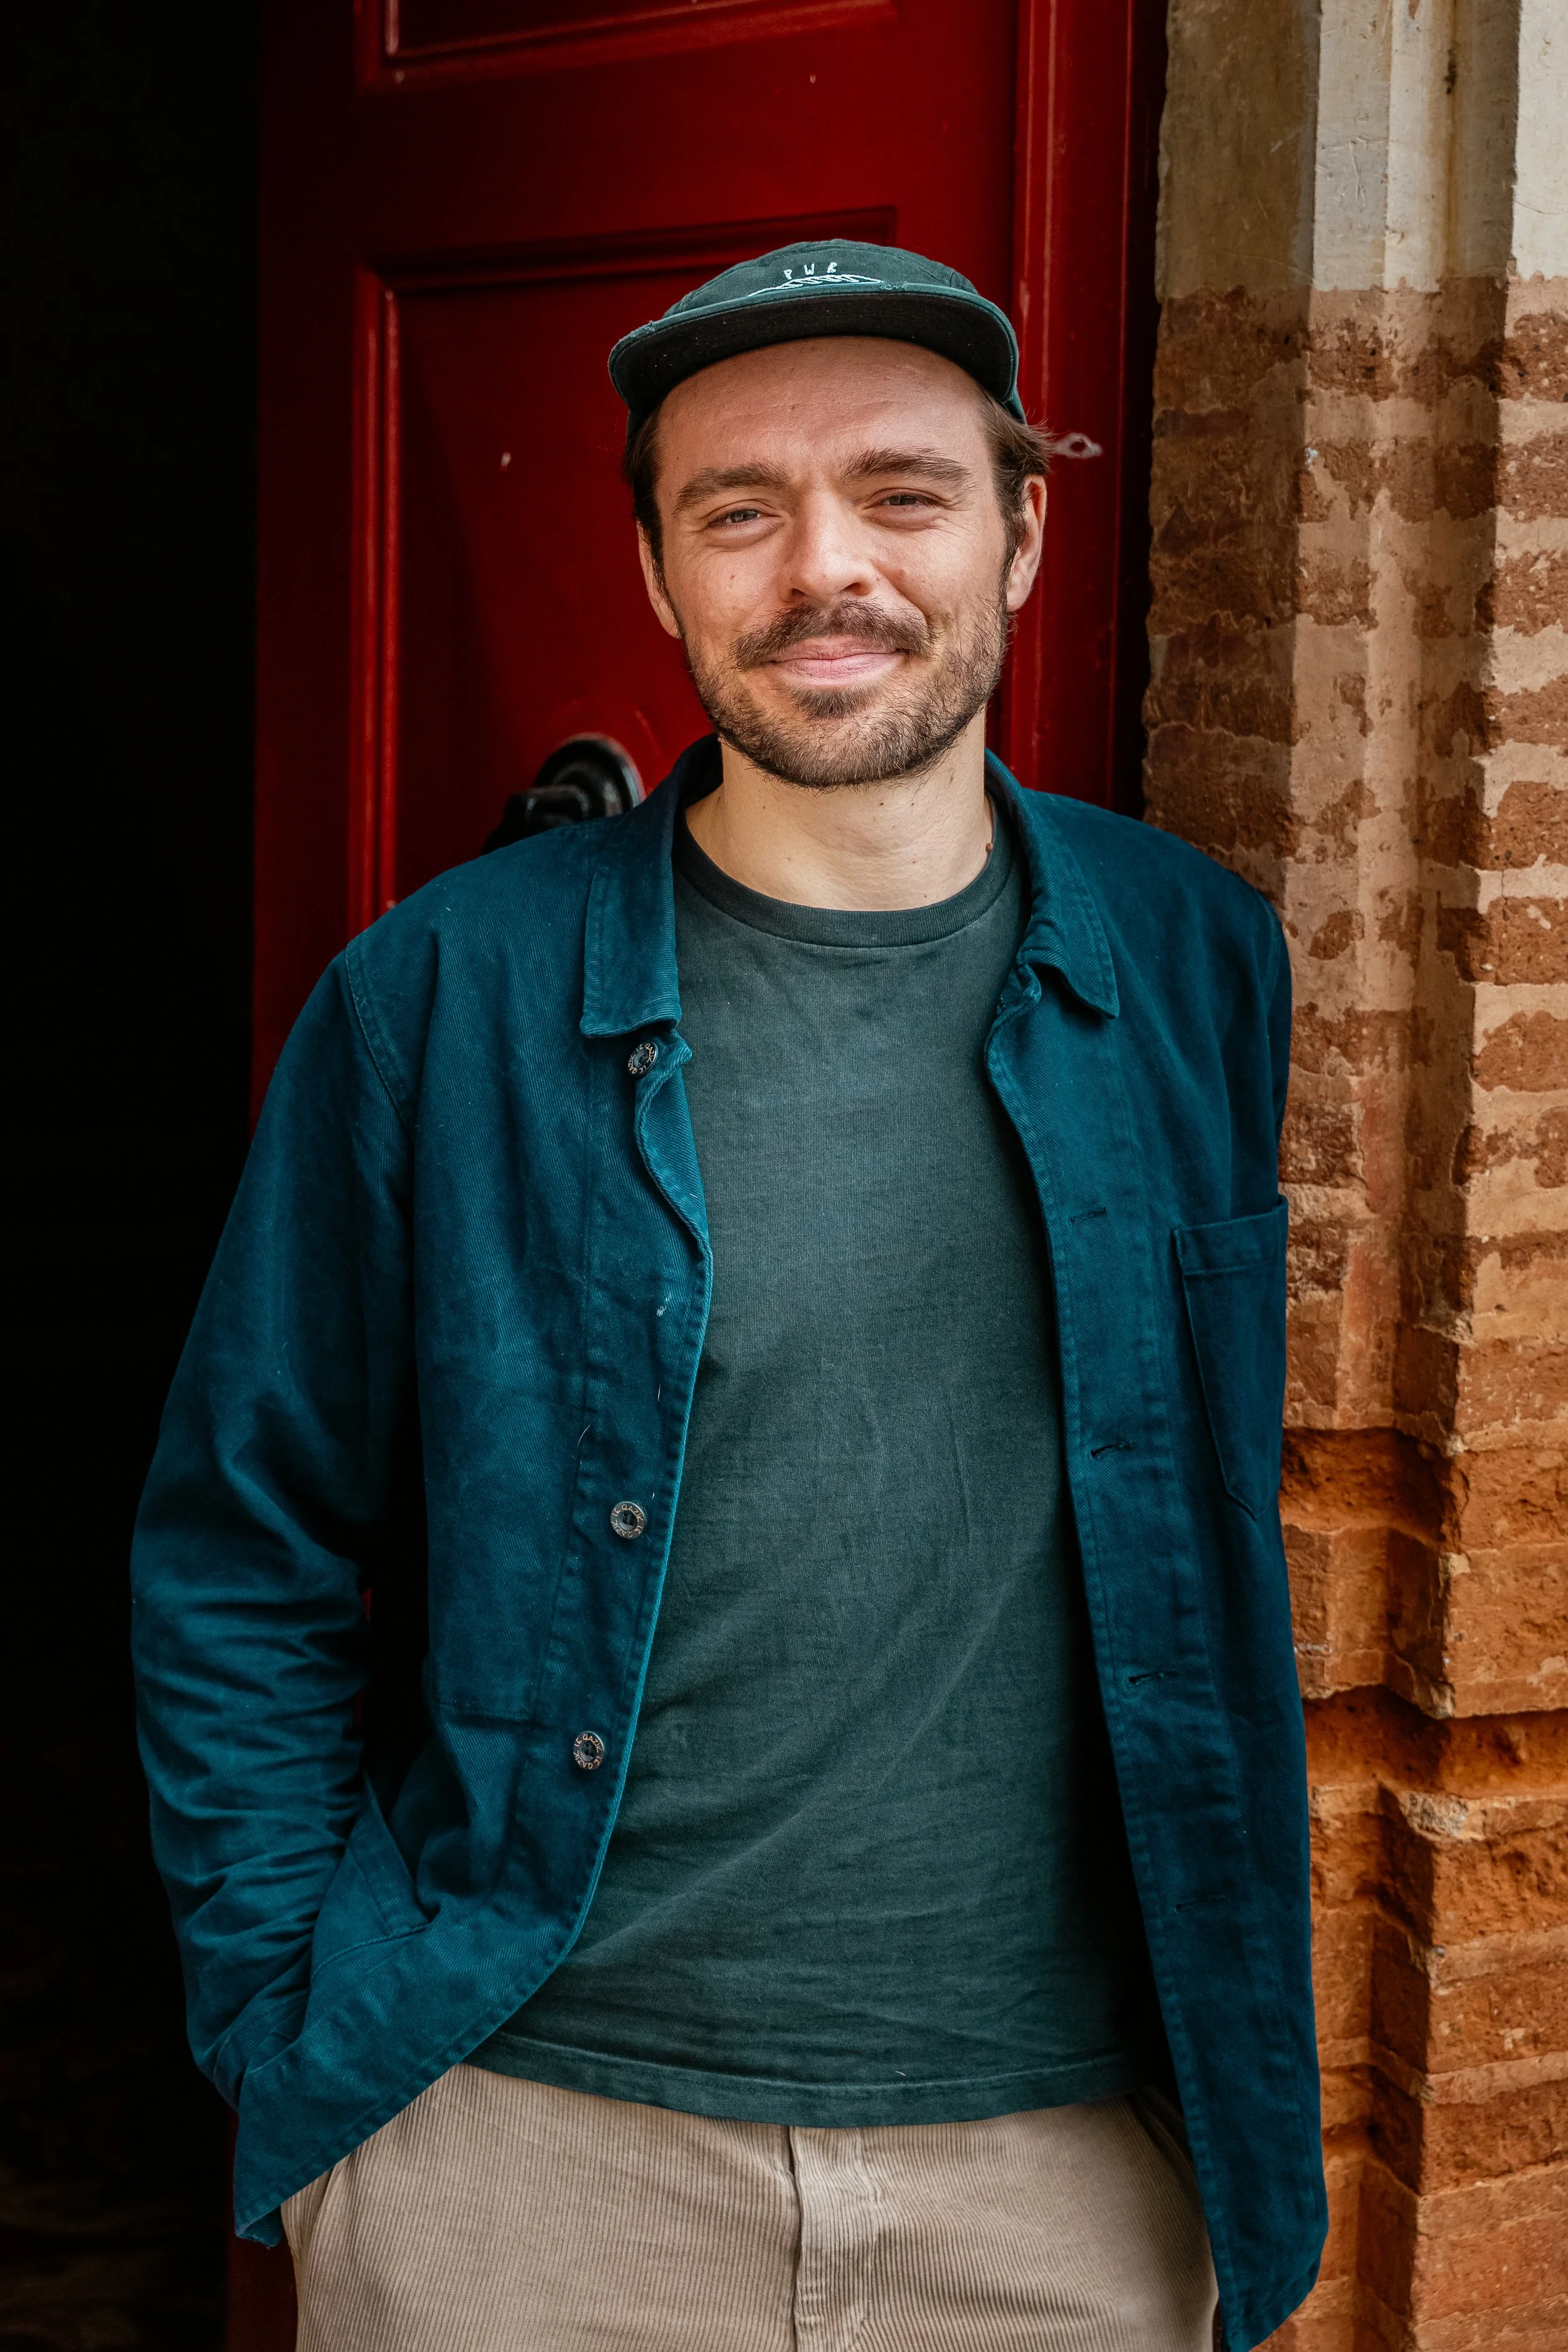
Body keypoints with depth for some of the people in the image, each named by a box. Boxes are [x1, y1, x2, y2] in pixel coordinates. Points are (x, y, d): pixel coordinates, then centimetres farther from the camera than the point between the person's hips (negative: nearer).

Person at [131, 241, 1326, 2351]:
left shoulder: (1196, 969, -1)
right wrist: (302, 2055, -3)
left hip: (1073, 2166, 2)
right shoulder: (442, 999, -8)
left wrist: (1229, 2064, 10)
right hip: (525, 2133, -1)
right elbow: (241, 1575, 0)